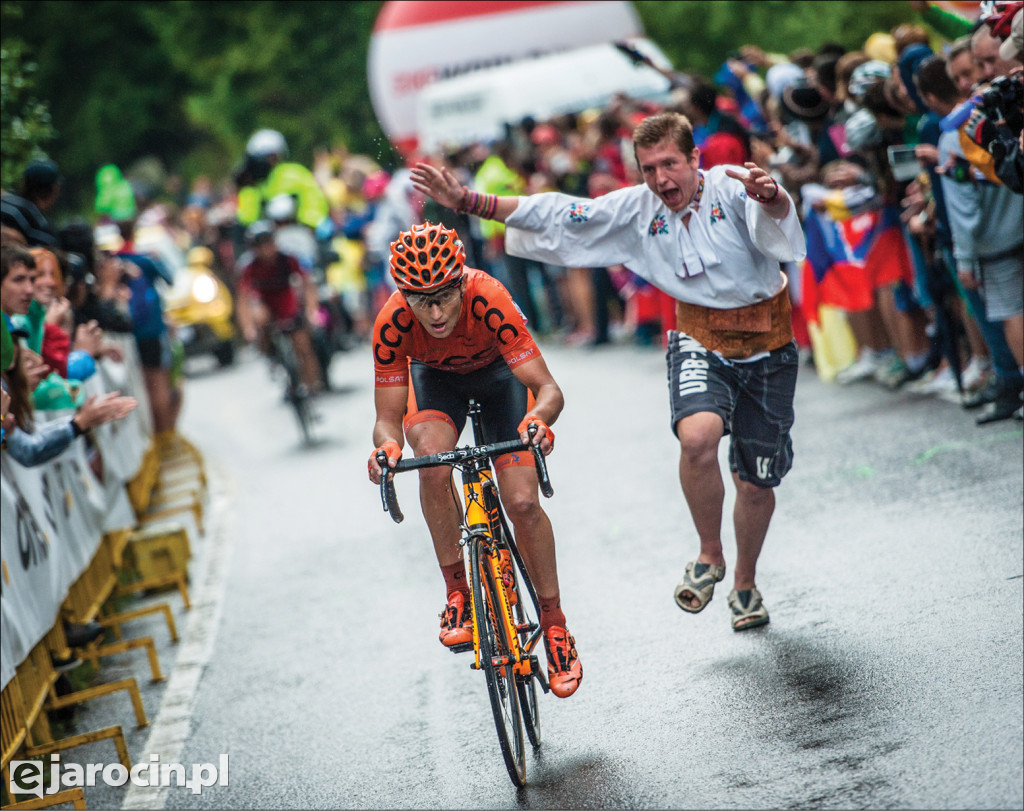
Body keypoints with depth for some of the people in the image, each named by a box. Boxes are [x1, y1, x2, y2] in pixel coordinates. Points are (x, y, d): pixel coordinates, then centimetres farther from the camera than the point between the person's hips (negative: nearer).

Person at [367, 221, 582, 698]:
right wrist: (387, 444, -51)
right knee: (433, 461, -31)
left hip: (499, 372, -1)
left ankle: (555, 627, 5)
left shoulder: (488, 301, -40)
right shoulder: (392, 323, -34)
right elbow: (388, 417, -28)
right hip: (436, 377, 1)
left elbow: (548, 388, -39)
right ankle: (457, 593, -12)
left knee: (523, 504, -14)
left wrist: (538, 420, -61)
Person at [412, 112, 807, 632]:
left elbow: (776, 211, -41)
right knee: (698, 436, -31)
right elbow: (556, 215, -6)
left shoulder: (731, 188, -19)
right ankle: (708, 557, -6)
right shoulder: (636, 209, -8)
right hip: (699, 340, 1)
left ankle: (745, 585, 37)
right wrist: (466, 201, -12)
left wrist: (769, 195, -66)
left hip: (766, 344, -1)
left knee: (756, 484, 8)